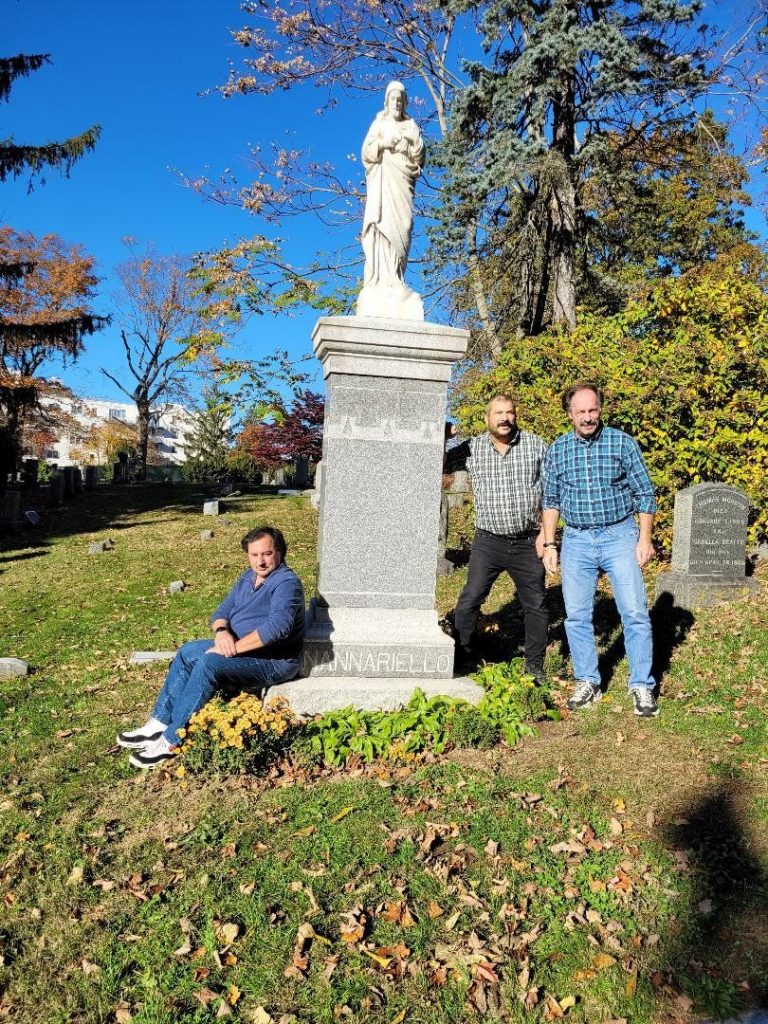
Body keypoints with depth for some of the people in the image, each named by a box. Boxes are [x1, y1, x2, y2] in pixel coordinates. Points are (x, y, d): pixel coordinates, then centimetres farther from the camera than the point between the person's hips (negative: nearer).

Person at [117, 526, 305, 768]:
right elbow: (222, 611, 9)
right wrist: (222, 631, -15)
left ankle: (171, 741, -19)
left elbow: (278, 626, -32)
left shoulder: (286, 583, -19)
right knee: (187, 652, 5)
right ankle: (159, 723, 5)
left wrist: (235, 647, -28)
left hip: (274, 660, -10)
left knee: (208, 664, -26)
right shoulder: (248, 577, 10)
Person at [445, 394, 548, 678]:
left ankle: (535, 665, 25)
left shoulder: (535, 445, 0)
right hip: (488, 541, 0)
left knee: (536, 605, 9)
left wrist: (546, 531, -4)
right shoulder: (472, 448, 0)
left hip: (528, 542, 1)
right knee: (469, 600, -2)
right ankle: (461, 658, 12)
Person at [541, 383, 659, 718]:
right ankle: (587, 682, 19)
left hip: (619, 536, -2)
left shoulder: (623, 443, -2)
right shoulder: (557, 450, 4)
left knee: (635, 612, -3)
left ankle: (642, 686, 8)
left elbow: (644, 493, 1)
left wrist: (645, 538, -5)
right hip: (576, 540, 3)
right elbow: (551, 500, 11)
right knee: (577, 616, 6)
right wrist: (549, 544, 6)